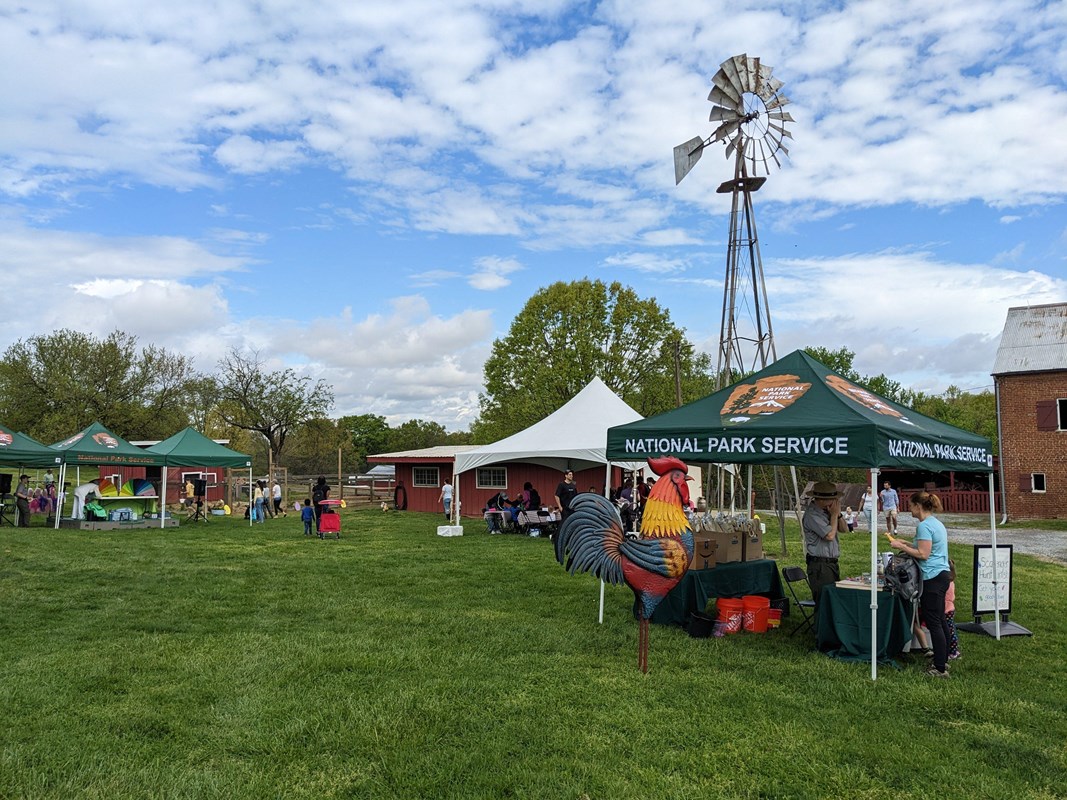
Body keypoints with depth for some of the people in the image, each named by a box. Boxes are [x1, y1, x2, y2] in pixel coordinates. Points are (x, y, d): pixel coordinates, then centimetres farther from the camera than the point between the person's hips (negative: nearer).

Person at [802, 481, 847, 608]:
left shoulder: (827, 511, 11)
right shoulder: (812, 514, -16)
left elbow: (844, 529, 14)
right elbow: (830, 535, -20)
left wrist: (838, 514, -3)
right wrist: (834, 514, -9)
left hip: (832, 563, 9)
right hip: (819, 565, -9)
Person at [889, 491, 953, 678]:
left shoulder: (924, 525, -16)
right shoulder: (937, 523, 14)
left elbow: (923, 554, -19)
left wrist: (902, 547, -10)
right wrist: (907, 544, 17)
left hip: (932, 578, -10)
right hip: (942, 575, 10)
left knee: (934, 624, -5)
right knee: (941, 621, 18)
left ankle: (940, 669, -1)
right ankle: (943, 660, 27)